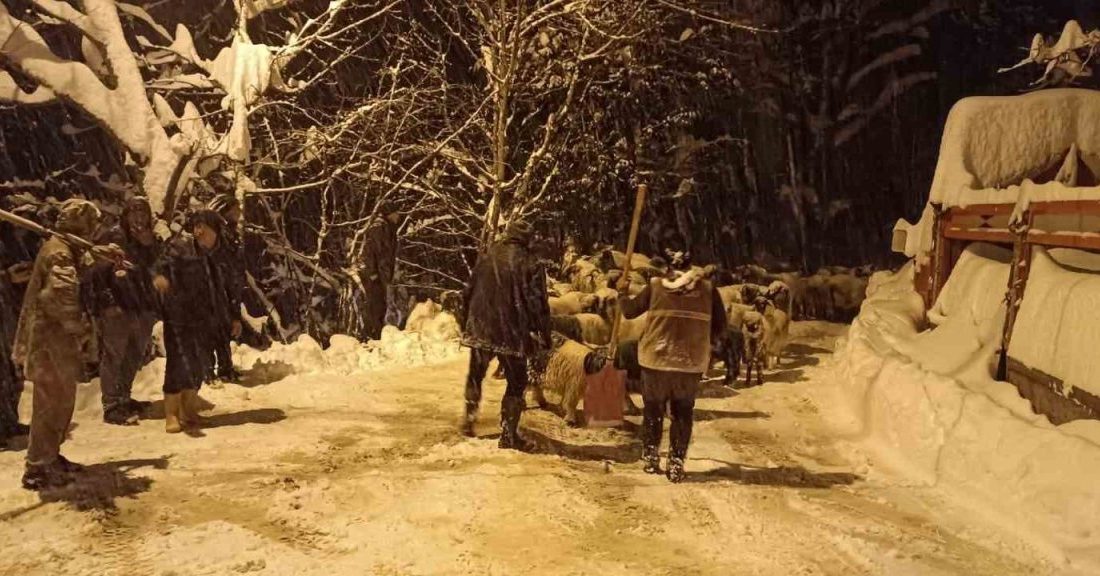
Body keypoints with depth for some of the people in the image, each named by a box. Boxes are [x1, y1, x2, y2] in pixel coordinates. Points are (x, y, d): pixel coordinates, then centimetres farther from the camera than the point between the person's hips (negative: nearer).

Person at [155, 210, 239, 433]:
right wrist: (160, 274, -48)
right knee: (180, 363, -12)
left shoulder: (211, 257, 16)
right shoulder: (180, 246, -3)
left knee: (200, 365, 10)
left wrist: (231, 317, 24)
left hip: (204, 321, 7)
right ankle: (171, 414, -2)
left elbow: (219, 291, 24)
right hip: (180, 318, -7)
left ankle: (188, 410, 24)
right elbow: (167, 260, -25)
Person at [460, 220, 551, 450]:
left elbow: (468, 292, 8)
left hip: (480, 329, 3)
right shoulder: (530, 265, -10)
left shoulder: (486, 257, 1)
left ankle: (469, 419, 29)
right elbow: (538, 304, -11)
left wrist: (467, 322, 21)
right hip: (512, 334, -3)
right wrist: (544, 337, -2)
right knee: (516, 383, 9)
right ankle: (509, 435, 8)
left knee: (475, 375, 23)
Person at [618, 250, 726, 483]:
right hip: (691, 362, 0)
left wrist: (622, 292, 24)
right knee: (682, 414, 13)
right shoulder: (707, 289, 0)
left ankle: (651, 460, 25)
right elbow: (720, 326, 2)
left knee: (653, 410, 17)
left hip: (656, 359, 0)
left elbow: (630, 311, 6)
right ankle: (676, 465, 13)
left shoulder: (656, 286, -2)